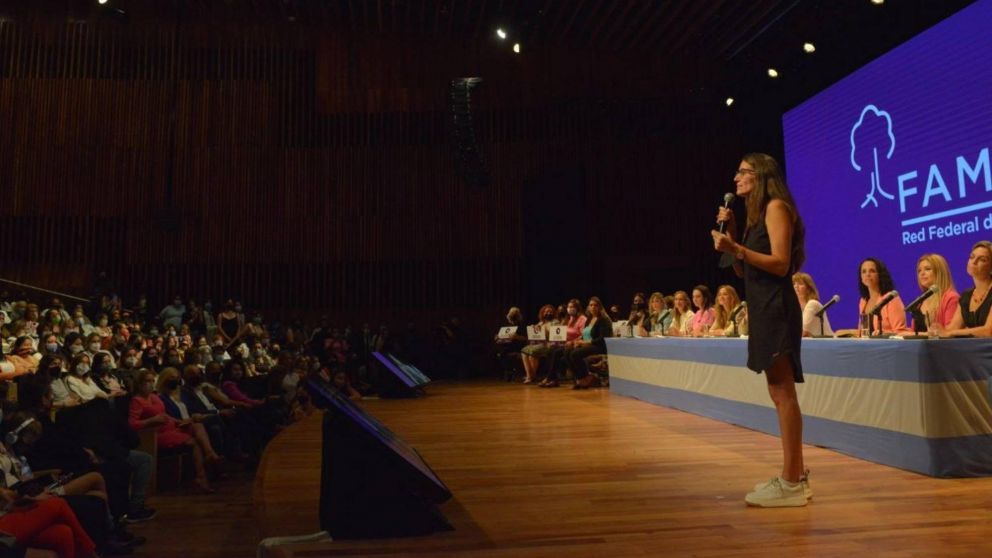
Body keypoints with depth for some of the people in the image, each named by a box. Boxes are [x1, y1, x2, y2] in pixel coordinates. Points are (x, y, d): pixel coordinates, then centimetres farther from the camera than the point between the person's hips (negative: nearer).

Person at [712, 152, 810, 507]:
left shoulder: (776, 206, -6)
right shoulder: (757, 213, 21)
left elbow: (781, 263, -16)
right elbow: (744, 270, 17)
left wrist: (736, 249, -22)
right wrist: (732, 232, 10)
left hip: (776, 306, -10)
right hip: (763, 307, 10)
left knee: (783, 392, -10)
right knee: (779, 393, 11)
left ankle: (791, 483, -7)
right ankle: (795, 475, 19)